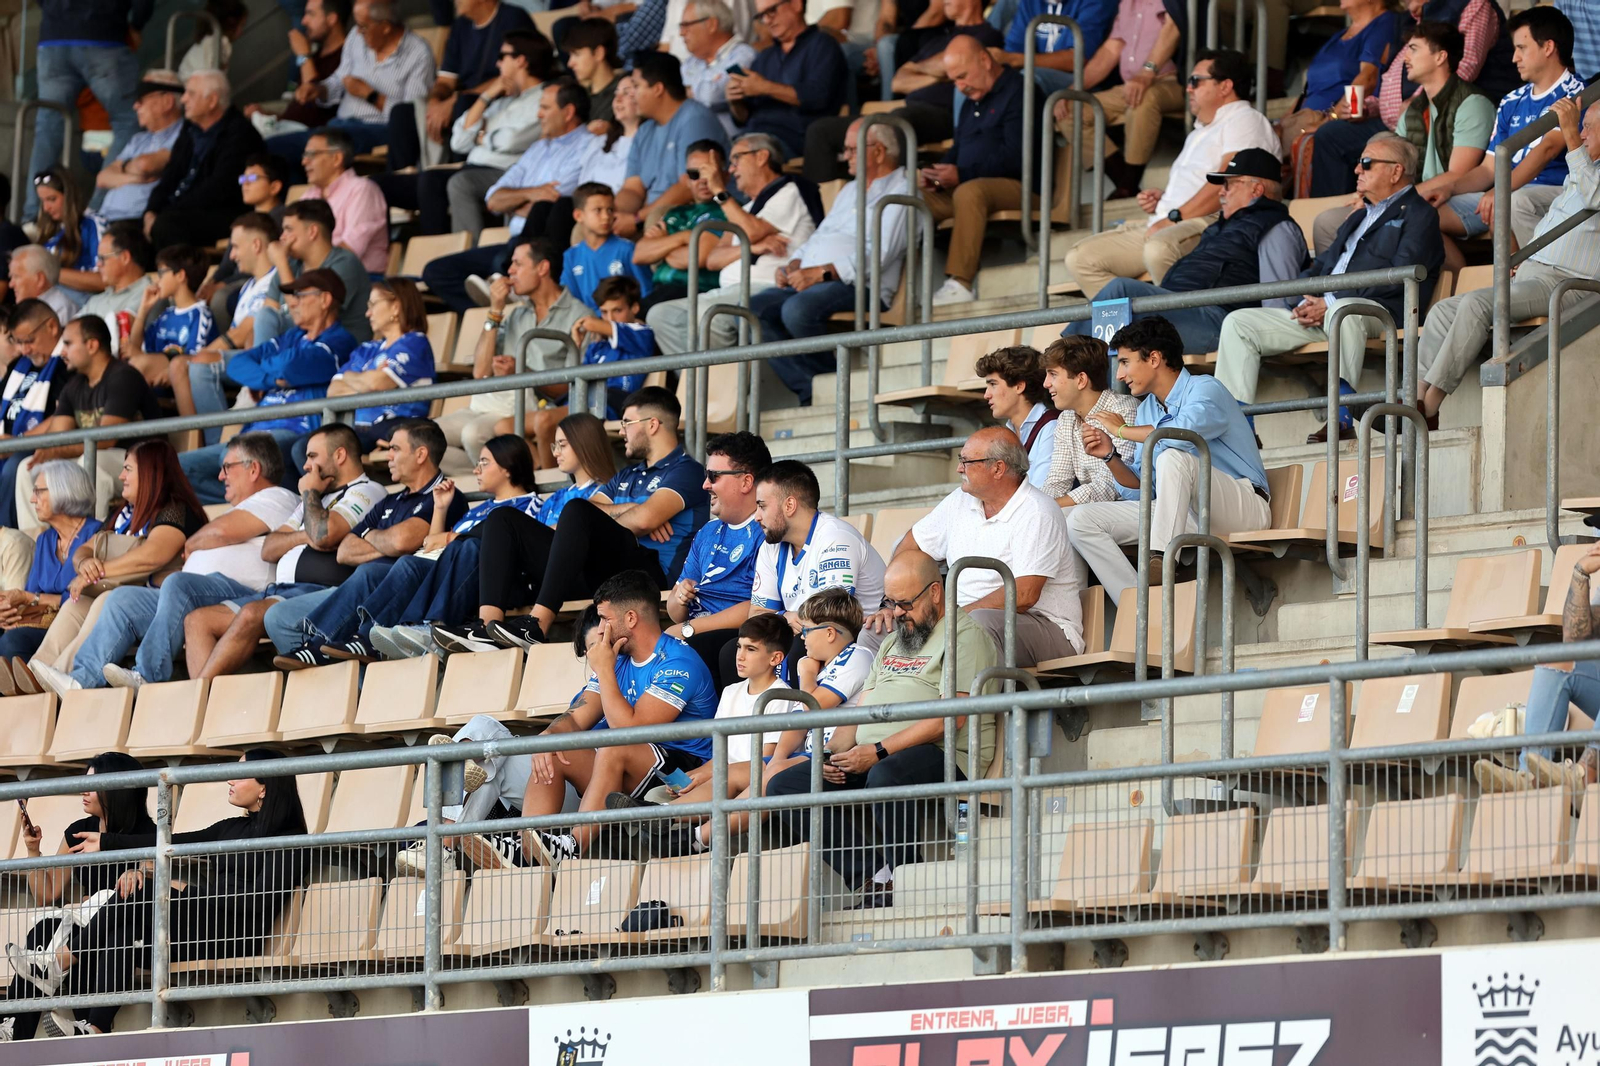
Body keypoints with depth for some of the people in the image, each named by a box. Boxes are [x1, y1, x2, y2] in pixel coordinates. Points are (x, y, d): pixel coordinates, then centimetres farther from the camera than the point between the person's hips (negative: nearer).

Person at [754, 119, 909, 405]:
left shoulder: (901, 191, 0)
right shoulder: (849, 191, 30)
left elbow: (879, 253, -13)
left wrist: (822, 272, -20)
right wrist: (793, 266, 6)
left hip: (857, 285, -9)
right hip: (807, 282, 9)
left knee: (798, 309, -37)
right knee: (751, 309, -17)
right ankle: (809, 390, -24)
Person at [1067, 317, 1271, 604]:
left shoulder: (1205, 389, -8)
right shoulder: (1146, 410, 15)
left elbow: (1184, 432, -32)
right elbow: (1138, 490, 16)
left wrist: (1121, 430, -16)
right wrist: (1110, 456, -3)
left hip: (1242, 508, -8)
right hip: (1182, 512, 8)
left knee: (1173, 456, -35)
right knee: (1081, 520, -6)